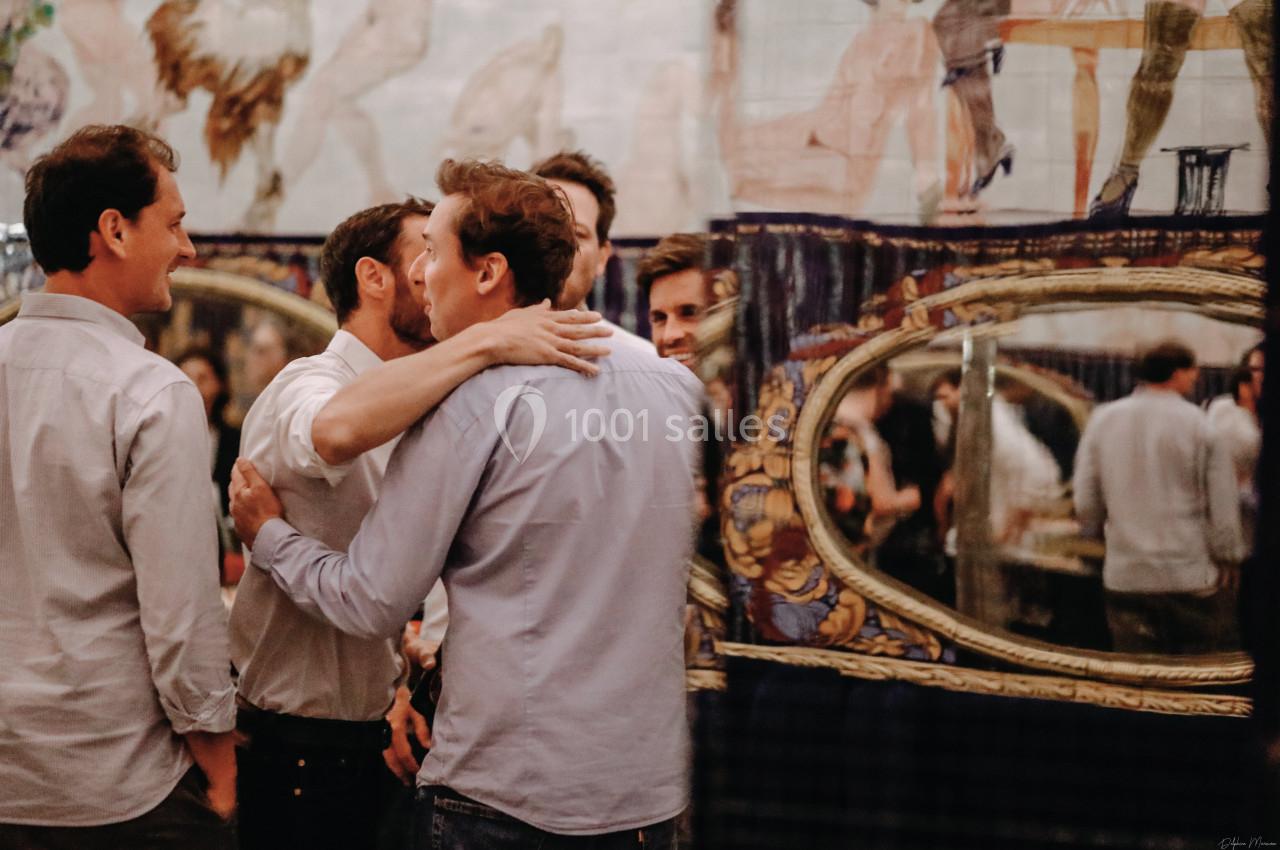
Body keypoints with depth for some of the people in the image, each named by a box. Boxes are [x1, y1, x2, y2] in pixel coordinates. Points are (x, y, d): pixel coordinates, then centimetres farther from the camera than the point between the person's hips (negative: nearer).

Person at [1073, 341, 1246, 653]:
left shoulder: (1103, 419, 3)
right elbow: (1223, 509, -5)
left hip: (1124, 577, 3)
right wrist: (1229, 562, 9)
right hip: (1191, 579, -3)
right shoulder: (1199, 425, -7)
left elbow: (1085, 501, 5)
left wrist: (1098, 532, 24)